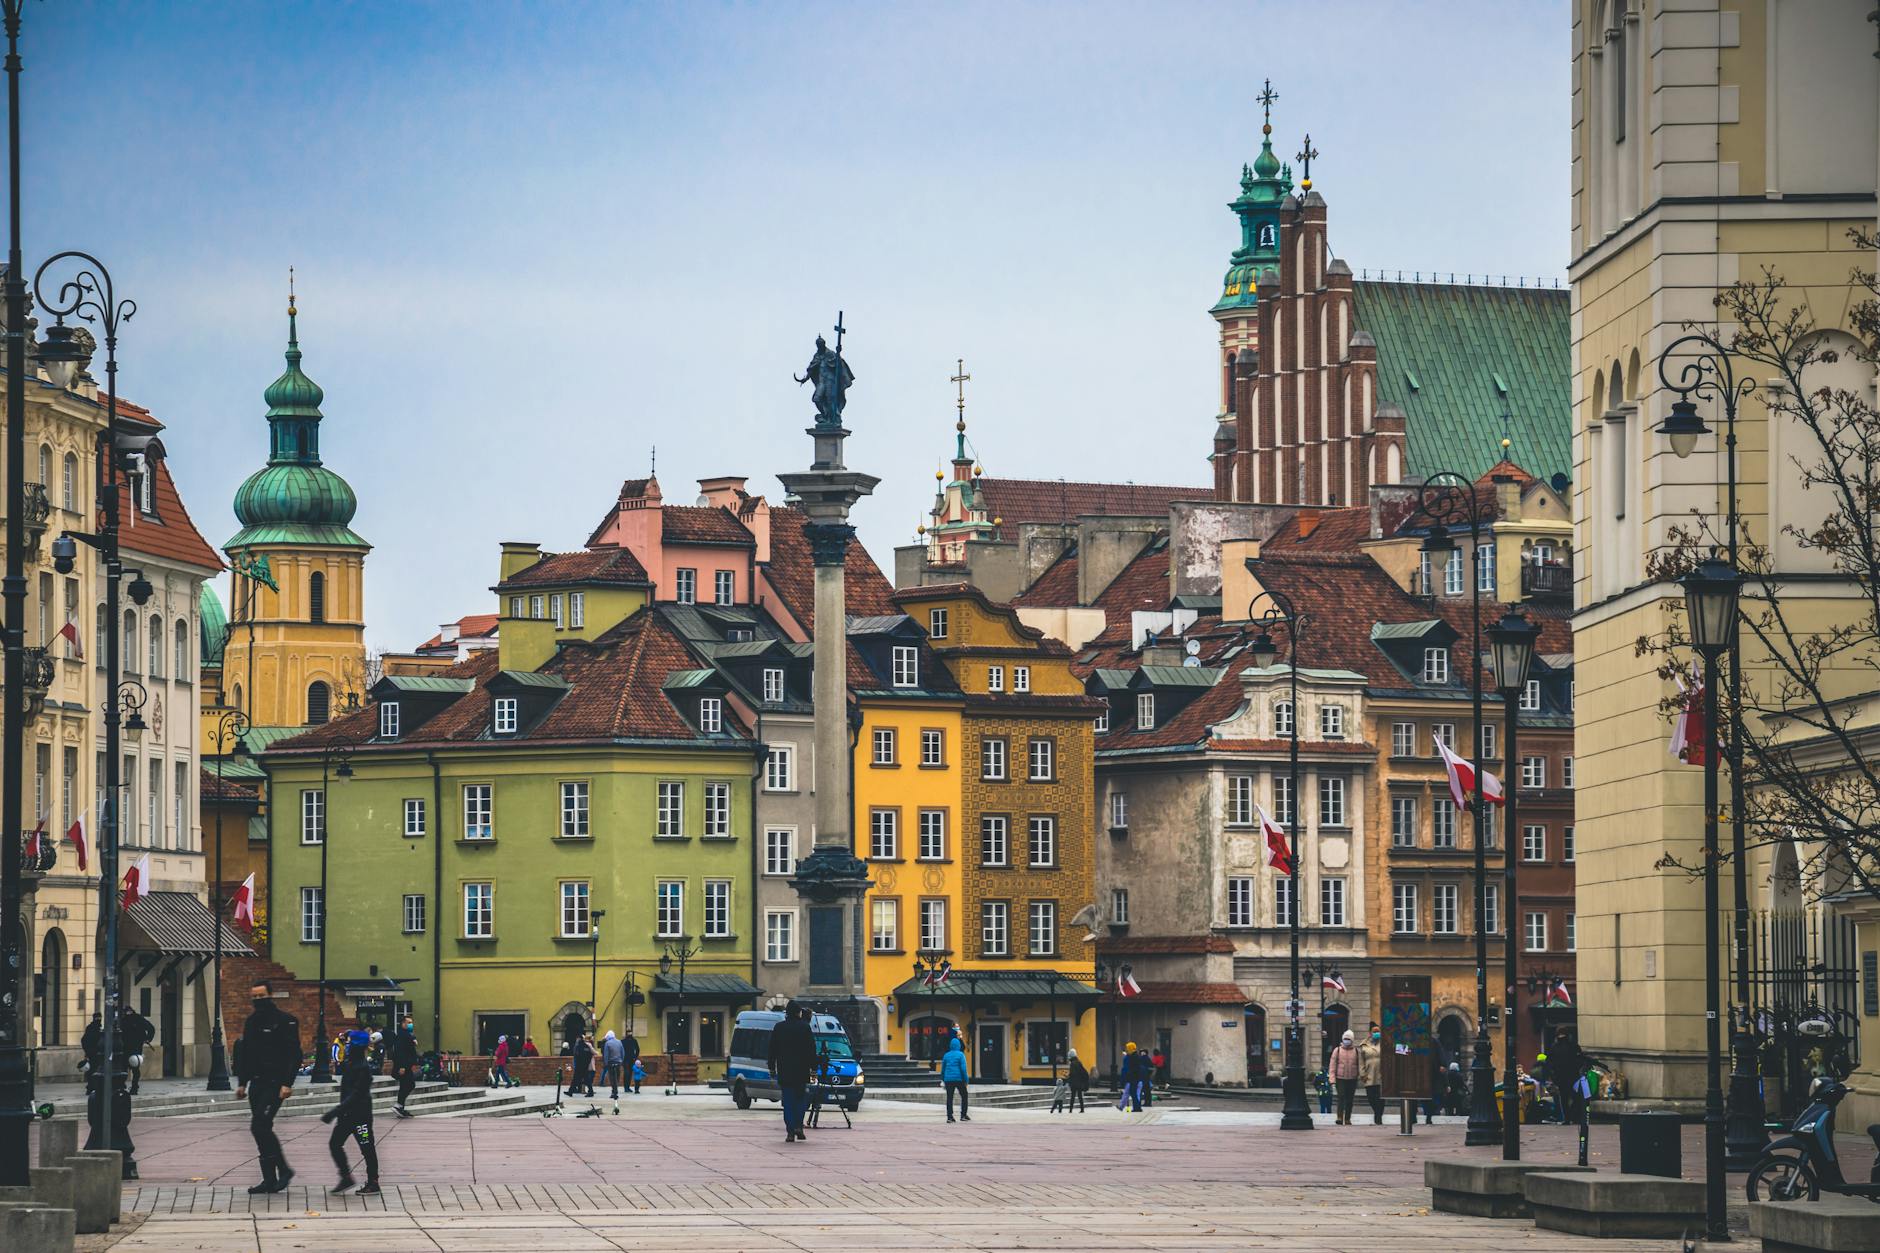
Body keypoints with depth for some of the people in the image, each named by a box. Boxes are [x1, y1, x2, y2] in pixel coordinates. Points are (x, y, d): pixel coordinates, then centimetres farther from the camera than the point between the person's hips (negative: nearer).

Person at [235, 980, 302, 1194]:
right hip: (257, 1083, 8)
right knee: (260, 1129, 5)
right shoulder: (252, 1022, 15)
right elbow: (244, 1054, 21)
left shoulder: (285, 1021, -8)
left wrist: (287, 1084, -19)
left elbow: (294, 1055, -12)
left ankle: (283, 1169, -6)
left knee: (260, 1126, -17)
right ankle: (269, 1178, 9)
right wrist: (242, 1083, 15)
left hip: (275, 1084, -8)